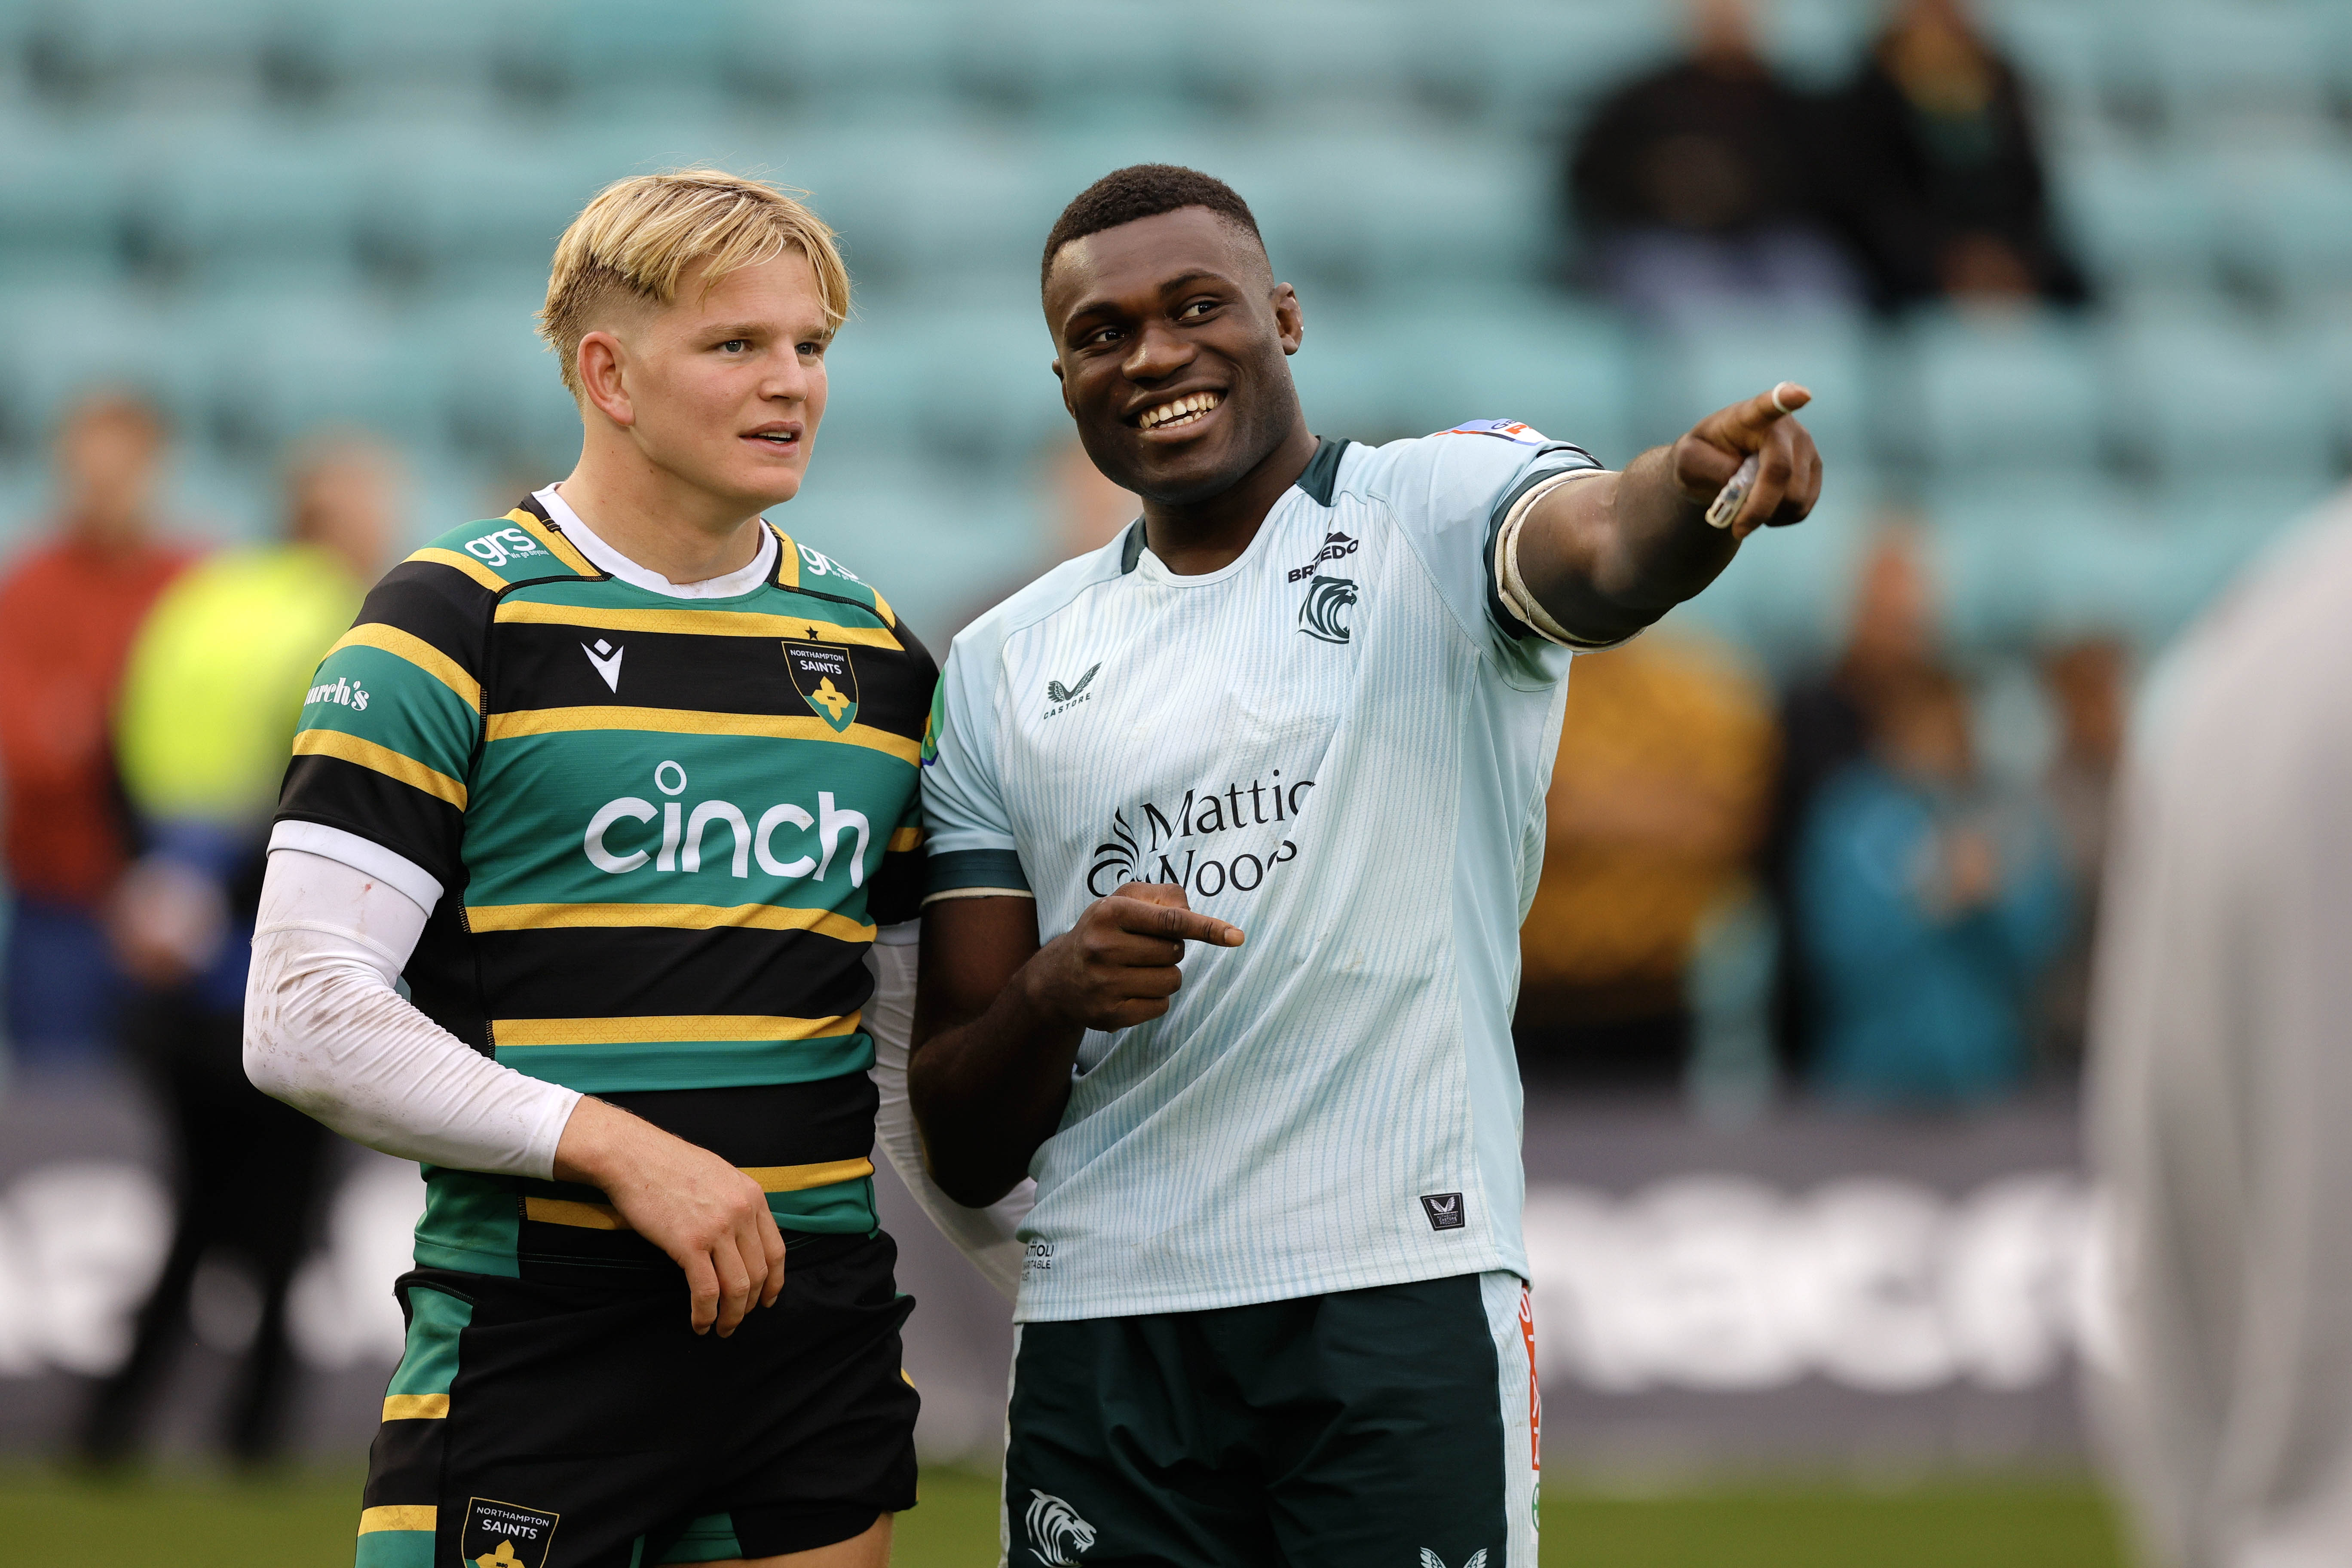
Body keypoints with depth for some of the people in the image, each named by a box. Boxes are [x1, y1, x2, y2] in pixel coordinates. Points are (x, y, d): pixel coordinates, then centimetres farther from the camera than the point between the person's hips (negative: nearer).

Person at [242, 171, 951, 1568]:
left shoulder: (878, 653, 14)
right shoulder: (458, 621, -4)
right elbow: (305, 1019, -11)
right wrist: (612, 1145, -18)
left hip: (822, 1334, 5)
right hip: (535, 1337, -5)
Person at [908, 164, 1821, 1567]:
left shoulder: (1439, 512, 4)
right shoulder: (1005, 673, 15)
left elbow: (1604, 556, -23)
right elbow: (965, 1155, 13)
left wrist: (1702, 488, -46)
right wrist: (1051, 992, -9)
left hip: (1400, 1301, -4)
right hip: (1105, 1332, 4)